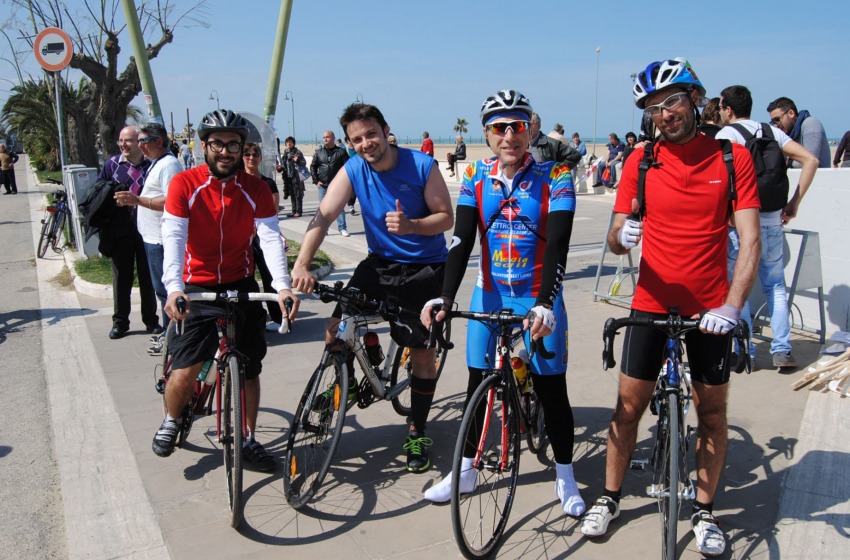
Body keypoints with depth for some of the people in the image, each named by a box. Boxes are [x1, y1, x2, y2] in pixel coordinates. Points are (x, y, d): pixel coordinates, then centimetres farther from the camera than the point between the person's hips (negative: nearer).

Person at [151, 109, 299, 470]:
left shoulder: (256, 189, -5)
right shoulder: (184, 184, -10)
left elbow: (270, 238, -15)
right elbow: (173, 238, -19)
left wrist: (282, 285, -31)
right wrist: (174, 288, -35)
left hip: (241, 285, 2)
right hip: (196, 287, -2)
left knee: (249, 368, 5)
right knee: (185, 369, -9)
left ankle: (248, 440, 24)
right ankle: (170, 422, 23)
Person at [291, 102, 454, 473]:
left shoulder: (422, 165, -15)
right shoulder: (353, 171, -9)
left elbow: (447, 217, -12)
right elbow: (322, 217, -20)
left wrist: (412, 226, -33)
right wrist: (301, 264, -35)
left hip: (425, 268, -2)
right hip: (380, 263, 3)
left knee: (422, 353, 2)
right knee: (336, 331, -12)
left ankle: (417, 433, 20)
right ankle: (347, 385, 20)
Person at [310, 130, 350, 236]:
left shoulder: (341, 152, 0)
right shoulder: (319, 152, 8)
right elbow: (313, 167, 12)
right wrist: (316, 181, 2)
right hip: (323, 185, 3)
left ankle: (342, 228, 4)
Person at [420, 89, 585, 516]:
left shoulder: (554, 176, -10)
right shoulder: (476, 177, -2)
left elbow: (557, 245, -19)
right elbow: (461, 240, -10)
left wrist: (545, 305, -33)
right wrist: (445, 297, -23)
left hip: (539, 298, -3)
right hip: (489, 294, 3)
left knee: (551, 389, 5)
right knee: (478, 384, 11)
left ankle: (565, 478, 25)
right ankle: (465, 471, 29)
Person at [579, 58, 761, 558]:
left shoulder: (733, 157, -4)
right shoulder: (641, 162, -2)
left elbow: (751, 240, -10)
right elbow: (616, 240, -4)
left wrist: (731, 306, -23)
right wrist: (622, 236, -29)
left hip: (711, 309, 0)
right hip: (652, 304, 0)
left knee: (712, 412, 10)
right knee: (629, 404, 6)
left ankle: (705, 511, 28)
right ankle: (610, 498, 25)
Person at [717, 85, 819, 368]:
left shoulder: (727, 134, -5)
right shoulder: (771, 131, 12)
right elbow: (810, 159, 5)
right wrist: (795, 202, 6)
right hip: (773, 220, 6)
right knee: (775, 285, 15)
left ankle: (744, 351, 9)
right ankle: (782, 350, 14)